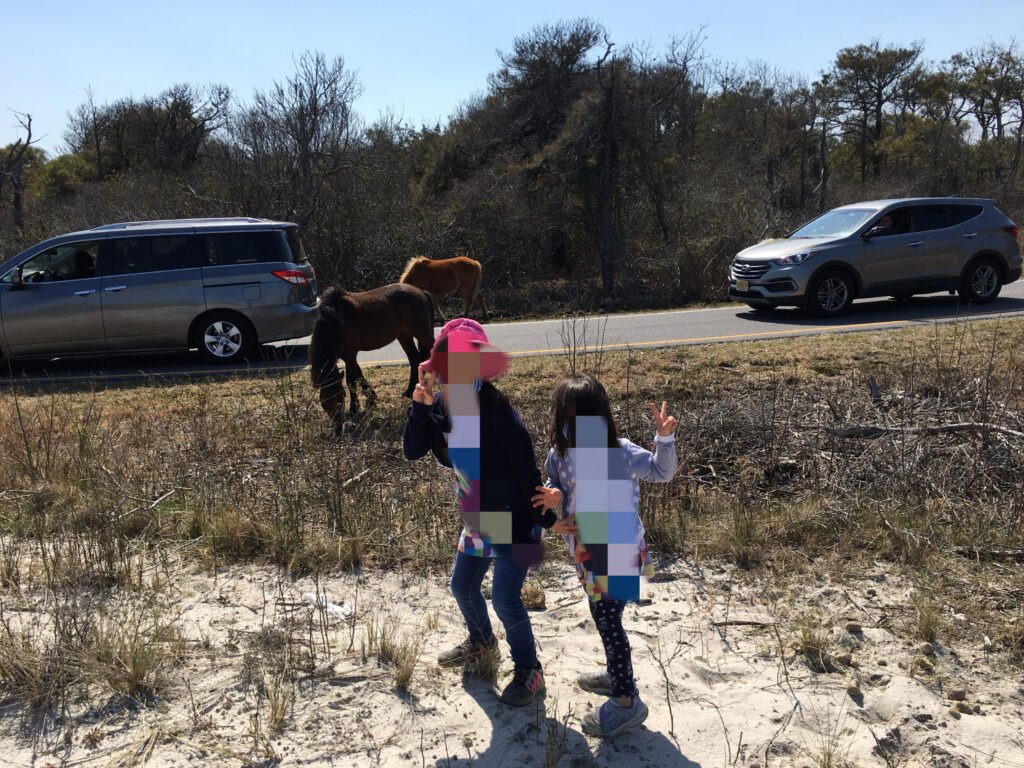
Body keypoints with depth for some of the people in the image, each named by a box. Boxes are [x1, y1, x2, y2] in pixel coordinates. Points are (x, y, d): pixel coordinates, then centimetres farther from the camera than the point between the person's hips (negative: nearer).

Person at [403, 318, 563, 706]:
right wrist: (420, 405, -23)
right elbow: (412, 451, -9)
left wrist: (548, 519, -15)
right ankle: (481, 641, 50)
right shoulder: (441, 408, -7)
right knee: (462, 586, 20)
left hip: (514, 522, -7)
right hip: (476, 521, 8)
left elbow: (527, 471, -22)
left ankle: (528, 669, 19)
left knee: (505, 598, -6)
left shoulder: (498, 413, -28)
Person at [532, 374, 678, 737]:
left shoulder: (621, 452, -19)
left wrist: (665, 438, -29)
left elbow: (661, 472, -13)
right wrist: (553, 496, -15)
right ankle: (616, 674, 46)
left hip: (617, 553, -6)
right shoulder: (559, 456, -6)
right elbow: (553, 486, 8)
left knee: (608, 622, 0)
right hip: (586, 551, 6)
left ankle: (627, 701, 16)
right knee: (602, 617, 22)